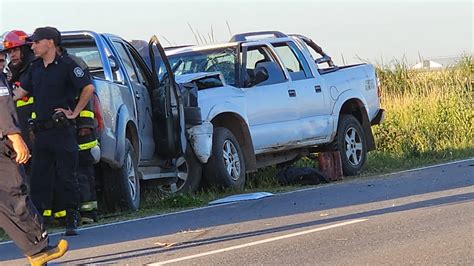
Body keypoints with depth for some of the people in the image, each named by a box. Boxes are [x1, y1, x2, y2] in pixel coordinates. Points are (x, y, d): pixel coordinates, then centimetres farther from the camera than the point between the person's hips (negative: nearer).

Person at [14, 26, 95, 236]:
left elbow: (88, 88, -13)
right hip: (42, 131, 7)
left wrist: (74, 113, -11)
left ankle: (72, 222, 4)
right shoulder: (35, 68, 14)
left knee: (67, 177, -2)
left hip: (62, 130, -7)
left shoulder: (66, 65, -8)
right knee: (38, 178, 6)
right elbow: (22, 91, 24)